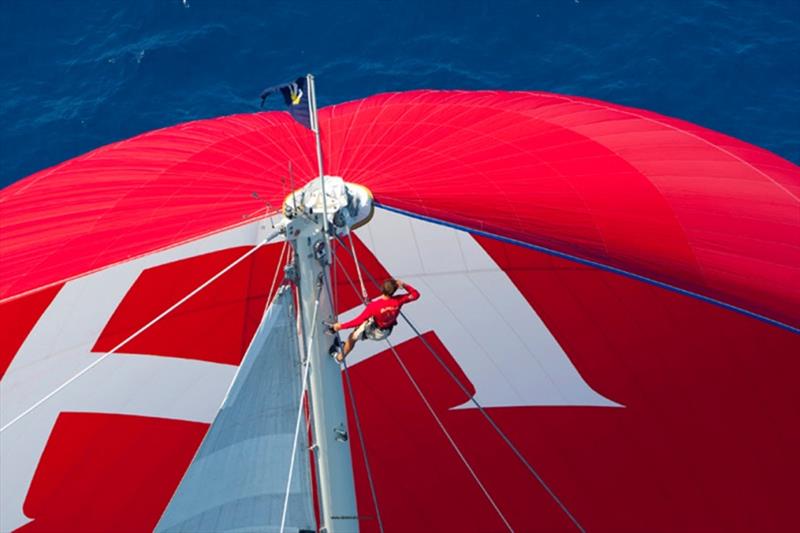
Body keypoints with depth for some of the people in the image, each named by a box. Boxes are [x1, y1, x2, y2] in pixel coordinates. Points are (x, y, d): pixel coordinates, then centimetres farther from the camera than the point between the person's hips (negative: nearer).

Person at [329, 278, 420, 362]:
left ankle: (340, 357, 44)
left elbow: (359, 320, -31)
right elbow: (415, 294, -16)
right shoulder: (398, 301, -30)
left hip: (373, 332, -5)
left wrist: (341, 326, -23)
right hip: (387, 331, 5)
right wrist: (404, 285, -26)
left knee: (352, 337, 20)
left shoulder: (373, 306, -39)